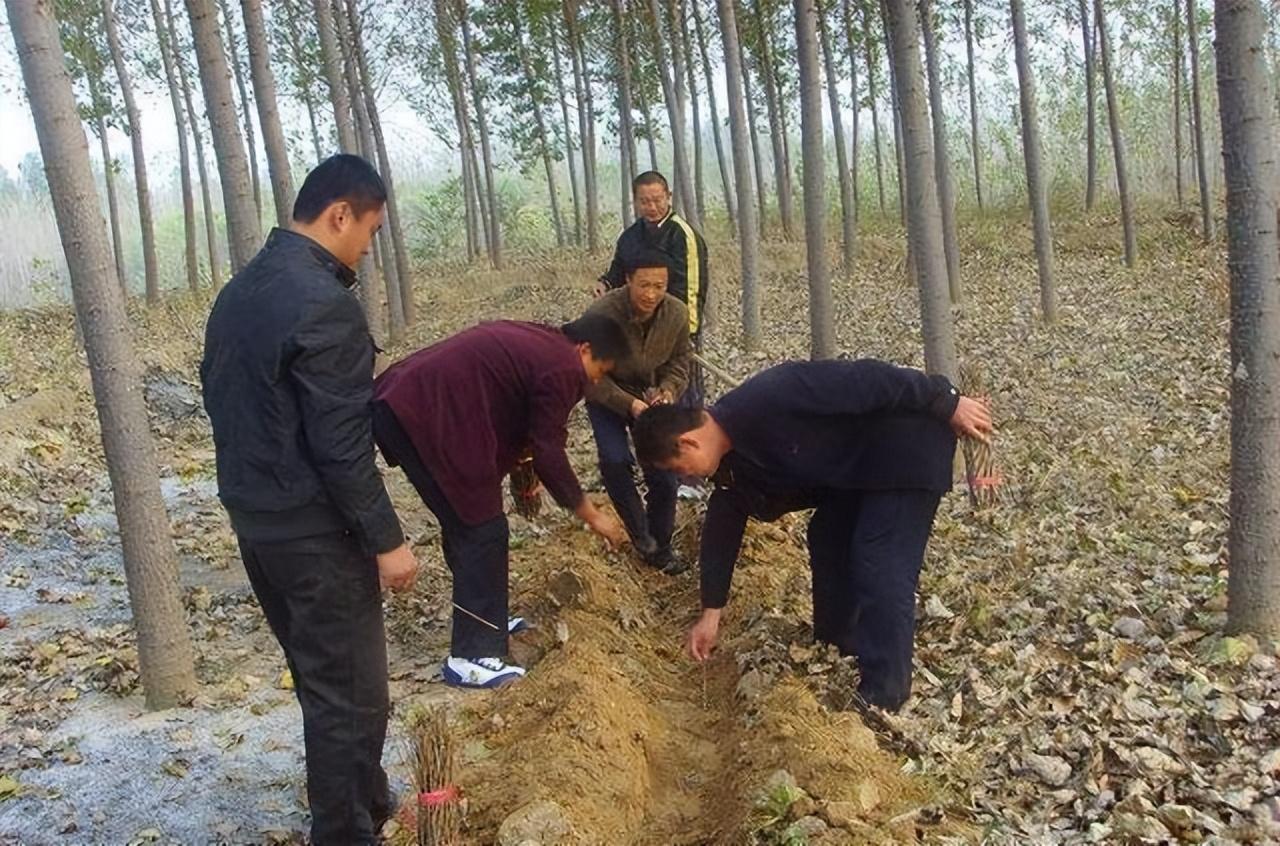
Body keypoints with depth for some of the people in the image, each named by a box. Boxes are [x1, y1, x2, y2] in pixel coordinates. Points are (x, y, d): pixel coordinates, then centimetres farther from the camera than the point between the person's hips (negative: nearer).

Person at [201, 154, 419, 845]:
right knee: (351, 695, 3)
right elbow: (341, 447, -23)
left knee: (319, 680, 21)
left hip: (253, 519, 10)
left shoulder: (237, 292, 9)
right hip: (313, 531, -10)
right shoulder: (324, 304, -21)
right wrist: (385, 539, -15)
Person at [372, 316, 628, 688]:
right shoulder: (562, 368, -7)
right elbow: (549, 454, -7)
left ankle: (482, 621, 35)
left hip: (400, 403, 11)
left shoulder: (535, 342, 22)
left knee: (464, 523, 21)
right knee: (483, 531, -2)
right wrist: (592, 516, 3)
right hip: (428, 416, -11)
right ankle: (471, 657, 3)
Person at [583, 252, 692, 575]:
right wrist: (630, 404, -35)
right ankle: (641, 537, -2)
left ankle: (660, 545, 21)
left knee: (664, 471, -3)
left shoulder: (677, 313, -19)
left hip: (651, 397, 3)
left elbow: (678, 363, -4)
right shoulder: (601, 314, -31)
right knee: (615, 461, -24)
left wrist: (667, 392, -26)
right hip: (607, 399, -3)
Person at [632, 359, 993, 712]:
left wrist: (948, 404, -21)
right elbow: (723, 527, 7)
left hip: (908, 445, -9)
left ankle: (882, 697, -3)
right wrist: (711, 614, 12)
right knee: (828, 540, 13)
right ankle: (834, 647, 31)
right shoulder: (731, 457, 0)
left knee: (881, 568, -11)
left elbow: (864, 380, -28)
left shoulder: (768, 400, -30)